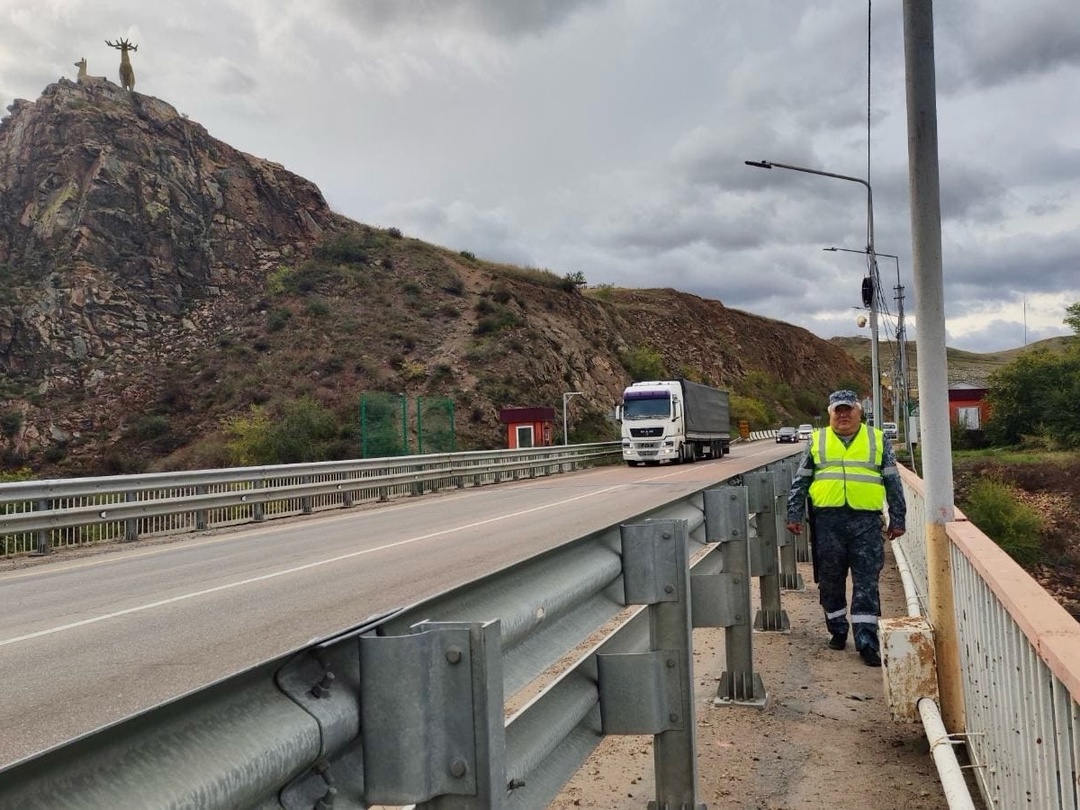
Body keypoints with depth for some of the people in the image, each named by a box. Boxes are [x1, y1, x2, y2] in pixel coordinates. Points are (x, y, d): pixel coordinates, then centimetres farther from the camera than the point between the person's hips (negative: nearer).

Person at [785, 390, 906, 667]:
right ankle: (837, 630, 25)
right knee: (830, 580, 8)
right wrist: (794, 515, 5)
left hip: (866, 521, -1)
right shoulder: (817, 441, 11)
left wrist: (897, 519, 7)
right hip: (828, 520, 1)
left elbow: (893, 482, 11)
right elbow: (800, 482, 12)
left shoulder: (878, 440, 10)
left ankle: (867, 641, -1)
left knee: (866, 583, -3)